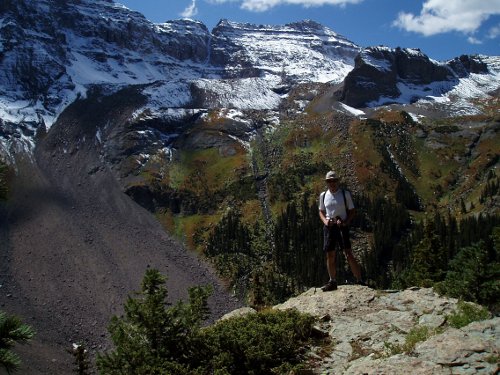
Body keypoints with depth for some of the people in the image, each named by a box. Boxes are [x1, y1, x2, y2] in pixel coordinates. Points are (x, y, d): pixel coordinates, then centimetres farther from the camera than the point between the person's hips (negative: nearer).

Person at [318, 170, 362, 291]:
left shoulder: (345, 194, -1)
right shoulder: (323, 195, 8)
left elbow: (352, 211, 2)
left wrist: (345, 222, -14)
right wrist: (325, 221, -4)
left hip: (342, 227, -4)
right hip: (329, 227, 4)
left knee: (349, 255, -9)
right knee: (330, 255, 6)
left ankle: (359, 281, -3)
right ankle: (332, 281, 18)